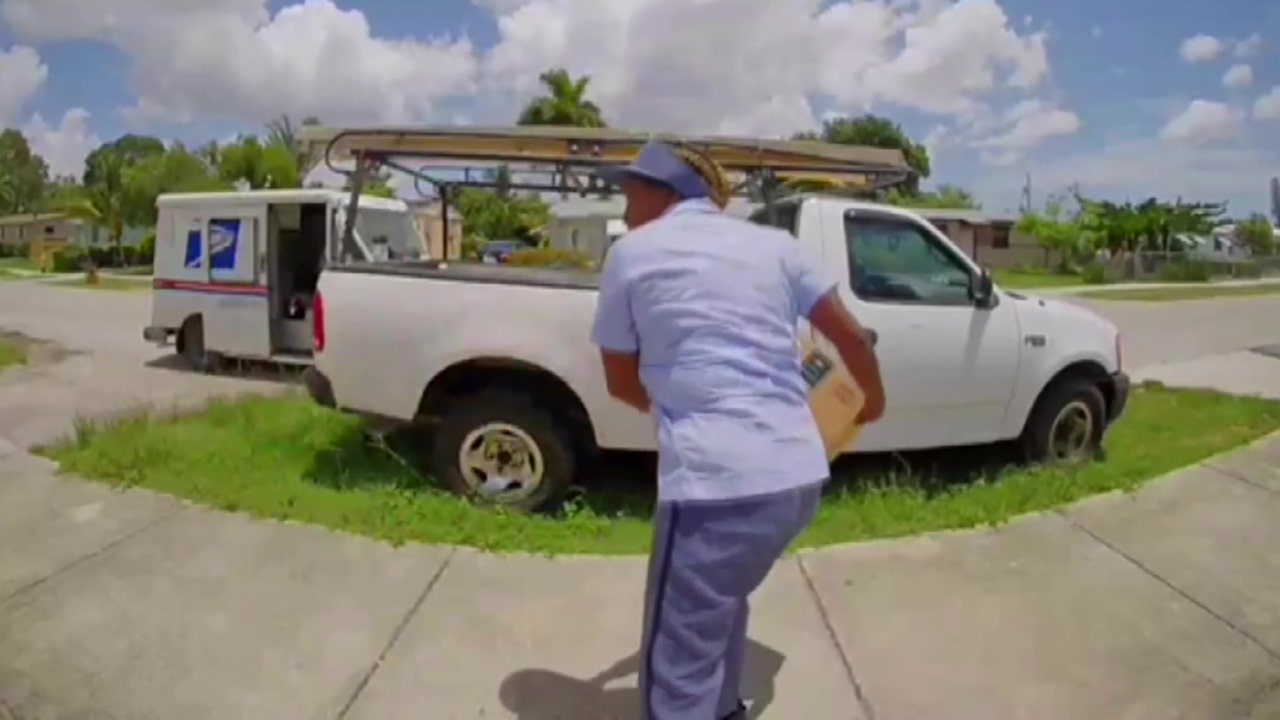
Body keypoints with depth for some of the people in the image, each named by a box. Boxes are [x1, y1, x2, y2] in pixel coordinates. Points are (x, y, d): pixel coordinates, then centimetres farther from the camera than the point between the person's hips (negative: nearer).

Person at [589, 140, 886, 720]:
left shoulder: (632, 252, 5)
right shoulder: (772, 244, 15)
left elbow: (621, 383, 14)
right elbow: (851, 336, 18)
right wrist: (873, 400, 38)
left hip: (714, 480, -6)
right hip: (800, 474, 7)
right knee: (724, 602, 31)